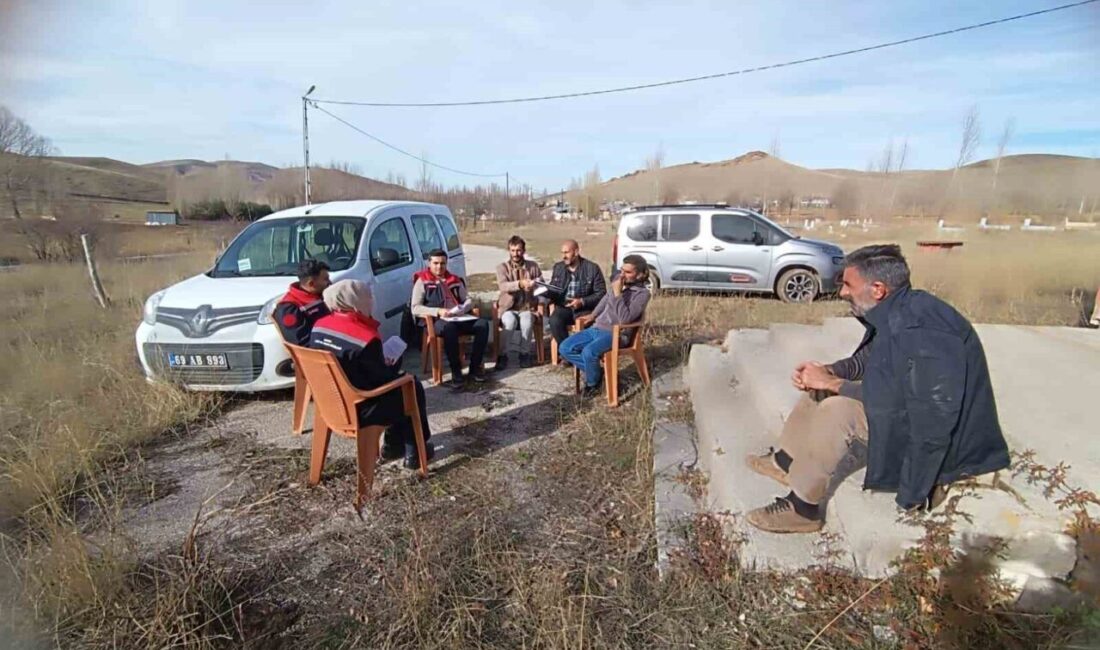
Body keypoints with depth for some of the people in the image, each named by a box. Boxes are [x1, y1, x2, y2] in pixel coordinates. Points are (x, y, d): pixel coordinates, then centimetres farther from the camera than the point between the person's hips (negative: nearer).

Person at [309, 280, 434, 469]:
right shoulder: (366, 338, -26)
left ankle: (393, 444, 30)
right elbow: (382, 379, -18)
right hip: (358, 410, -8)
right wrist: (392, 367, 4)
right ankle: (415, 451, 19)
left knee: (396, 383, 24)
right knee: (413, 387, 10)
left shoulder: (319, 326, -2)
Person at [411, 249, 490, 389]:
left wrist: (461, 309, -6)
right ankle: (456, 371, -27)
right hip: (437, 321, -4)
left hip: (459, 318, 5)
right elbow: (415, 309, -3)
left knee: (482, 324, -22)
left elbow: (469, 301, 18)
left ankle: (475, 367, -14)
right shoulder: (422, 281, 7)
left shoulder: (455, 280, 21)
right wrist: (438, 311, -17)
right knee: (449, 328, -40)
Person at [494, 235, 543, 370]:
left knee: (527, 321, -34)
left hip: (527, 308, 1)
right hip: (508, 308, -1)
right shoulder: (502, 267, 4)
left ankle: (524, 353, -13)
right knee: (510, 321, -35)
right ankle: (503, 354, -18)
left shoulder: (533, 266, 11)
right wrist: (520, 284, -33)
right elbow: (502, 286, -15)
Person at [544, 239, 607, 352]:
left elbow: (602, 293, -4)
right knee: (554, 320, -29)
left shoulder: (592, 268, -1)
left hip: (585, 308, -3)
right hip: (563, 307, 3)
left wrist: (582, 301, -17)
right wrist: (548, 293, -8)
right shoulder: (558, 267, 12)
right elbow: (553, 290, 18)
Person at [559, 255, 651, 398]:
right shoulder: (618, 280, 7)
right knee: (565, 348, -6)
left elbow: (625, 319, -25)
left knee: (588, 352, -33)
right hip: (598, 328, 8)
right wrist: (593, 315, 24)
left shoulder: (642, 293, -13)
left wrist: (617, 293, -24)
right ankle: (596, 371, 7)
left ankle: (593, 383, -3)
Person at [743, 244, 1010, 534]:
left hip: (943, 437, -10)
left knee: (837, 410, -27)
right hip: (912, 404, 10)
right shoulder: (896, 312, -1)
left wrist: (832, 383, -22)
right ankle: (785, 462, 17)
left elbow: (894, 398, -31)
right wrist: (826, 373, -8)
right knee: (819, 388, 8)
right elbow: (866, 361, 10)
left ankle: (802, 508, -16)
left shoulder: (918, 328, -31)